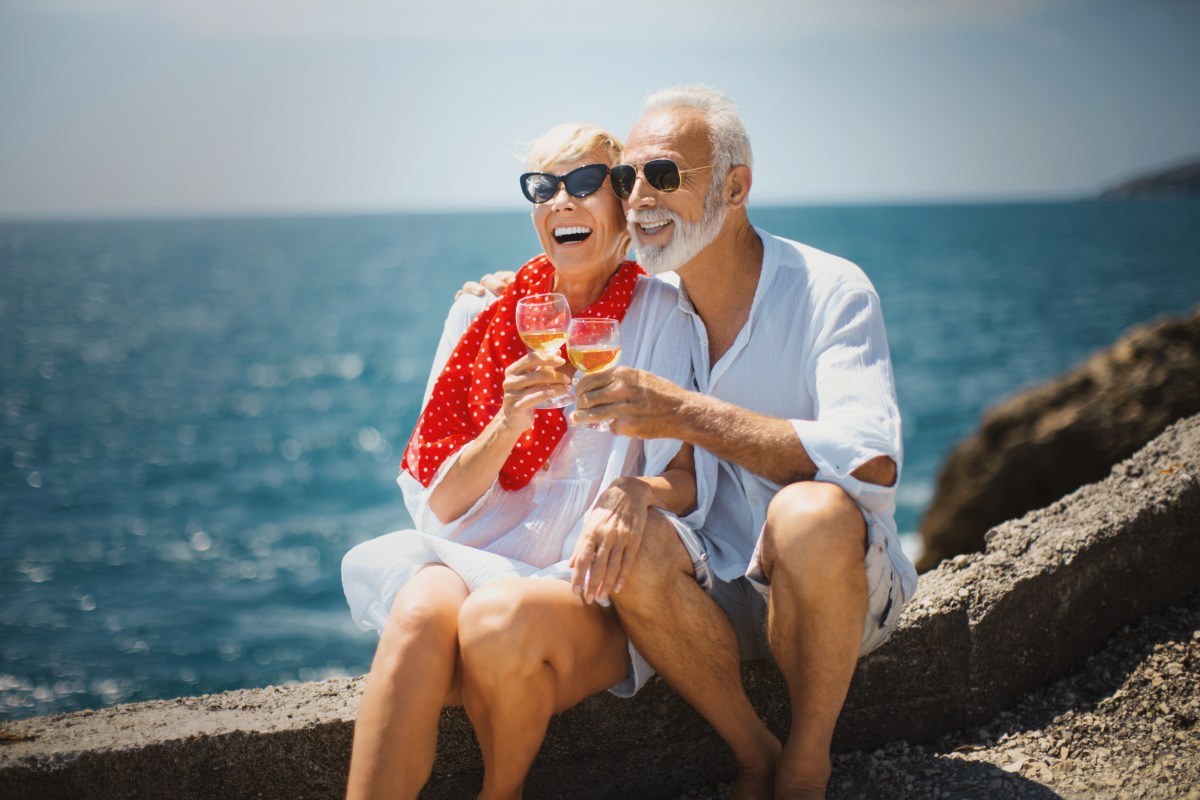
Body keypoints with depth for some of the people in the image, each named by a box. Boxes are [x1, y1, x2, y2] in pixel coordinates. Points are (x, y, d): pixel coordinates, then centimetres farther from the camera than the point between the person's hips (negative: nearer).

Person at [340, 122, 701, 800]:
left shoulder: (662, 314, 4)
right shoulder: (487, 312, 10)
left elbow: (688, 479, -3)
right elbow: (439, 503, 5)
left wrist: (634, 494, -26)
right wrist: (507, 425, -14)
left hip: (596, 587, -1)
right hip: (476, 561, 2)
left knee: (498, 618, -34)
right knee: (423, 610, -34)